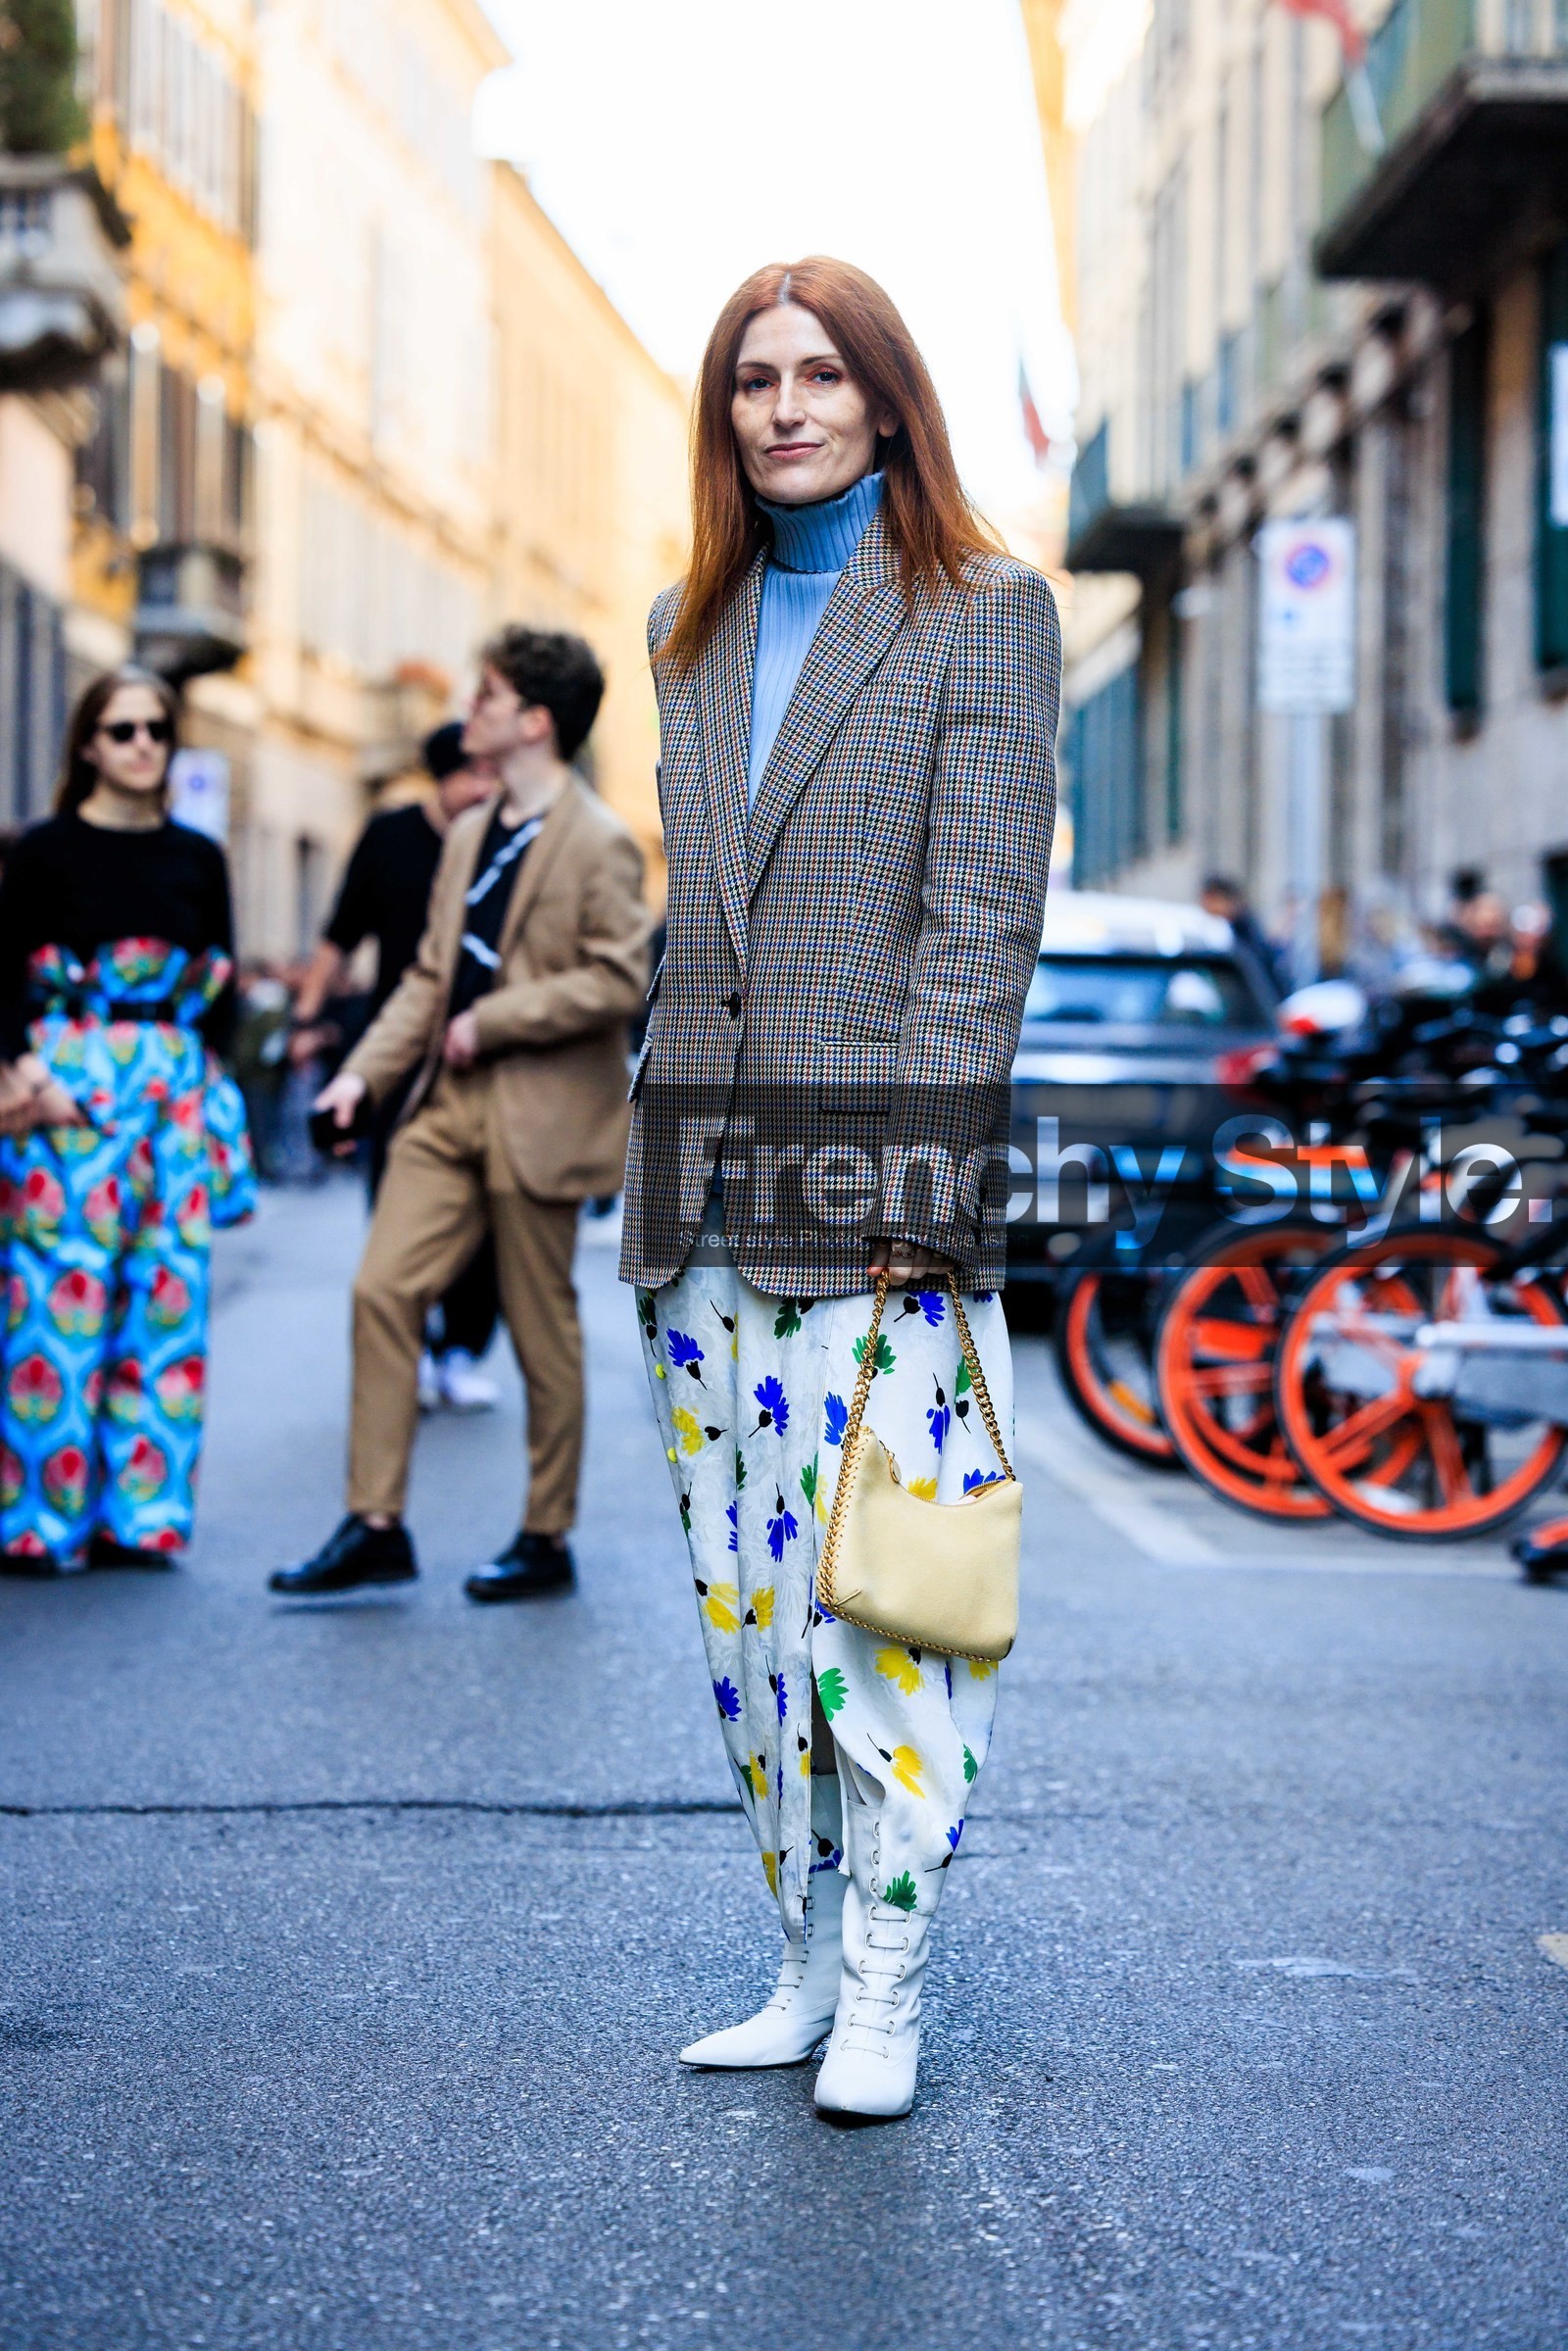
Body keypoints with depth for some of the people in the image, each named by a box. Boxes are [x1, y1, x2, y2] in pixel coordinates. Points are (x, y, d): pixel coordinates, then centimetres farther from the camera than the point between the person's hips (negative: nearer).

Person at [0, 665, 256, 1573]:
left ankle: (140, 1512, 10)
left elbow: (222, 988, 13)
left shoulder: (198, 858, 11)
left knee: (168, 1296, 2)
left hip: (176, 1090, 4)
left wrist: (209, 1083, 0)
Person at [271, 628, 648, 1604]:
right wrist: (365, 1072, 5)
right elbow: (431, 976, 16)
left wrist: (491, 1022, -15)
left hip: (539, 1118, -7)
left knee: (543, 1330, 3)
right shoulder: (470, 836, 15)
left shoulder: (600, 844, -10)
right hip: (451, 1105, 7)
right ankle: (376, 1527, 4)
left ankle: (547, 1541, 17)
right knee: (383, 1288, -2)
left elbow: (618, 980, -17)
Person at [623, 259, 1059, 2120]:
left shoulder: (984, 610, 0)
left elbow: (983, 913, -7)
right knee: (744, 1586, 8)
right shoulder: (691, 630, 16)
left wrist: (919, 1177, -14)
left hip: (879, 1160, -6)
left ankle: (884, 1991, 3)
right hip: (707, 1175, 6)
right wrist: (662, 1161, 11)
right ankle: (812, 1959, 18)